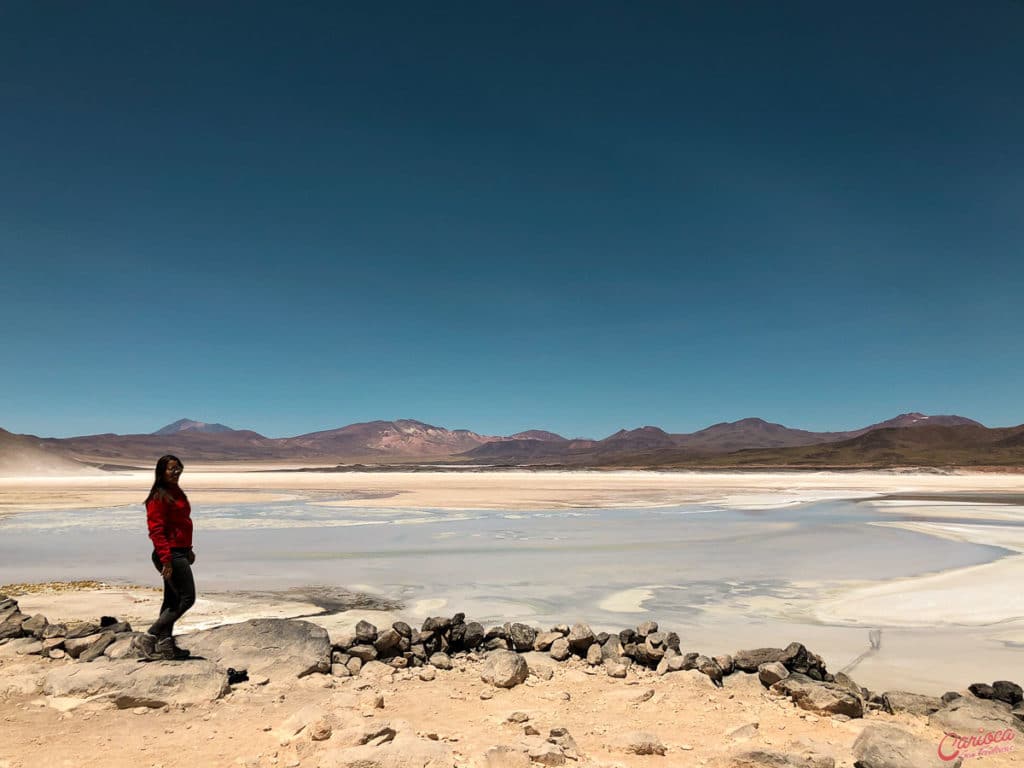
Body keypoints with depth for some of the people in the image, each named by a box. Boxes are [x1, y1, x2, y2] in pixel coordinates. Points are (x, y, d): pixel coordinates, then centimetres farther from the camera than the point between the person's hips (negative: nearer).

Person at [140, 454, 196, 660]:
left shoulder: (176, 492, 14)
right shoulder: (159, 497, -16)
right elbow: (156, 530, -21)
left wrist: (188, 549, 23)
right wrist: (166, 560, -24)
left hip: (180, 552, 10)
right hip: (170, 554, -10)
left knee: (172, 599, 14)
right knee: (187, 598, -6)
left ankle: (166, 645, 22)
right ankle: (151, 636, 3)